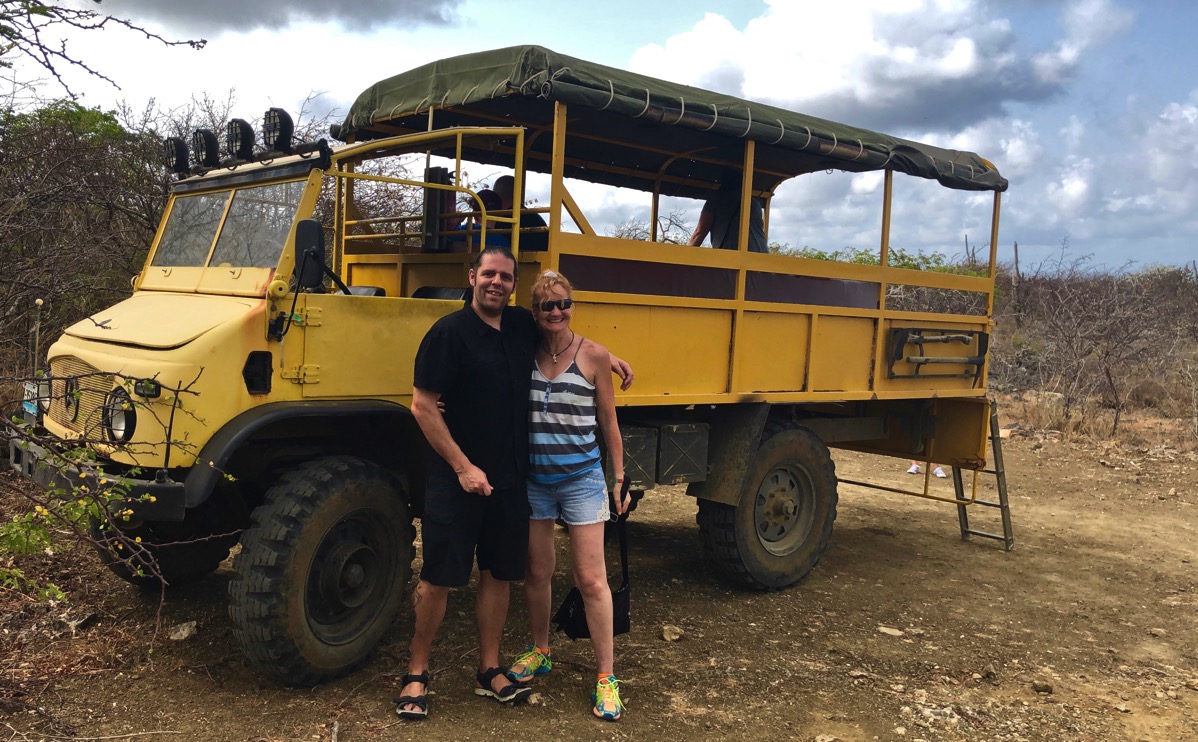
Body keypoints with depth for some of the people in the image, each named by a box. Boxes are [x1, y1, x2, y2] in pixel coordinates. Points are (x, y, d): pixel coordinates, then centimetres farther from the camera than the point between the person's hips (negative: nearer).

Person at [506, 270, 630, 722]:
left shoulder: (593, 355, -7)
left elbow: (608, 421, 0)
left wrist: (619, 476, 2)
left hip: (581, 479, -3)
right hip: (533, 479, 3)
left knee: (592, 580, -1)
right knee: (536, 573, 16)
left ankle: (606, 676, 10)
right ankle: (540, 651, 36)